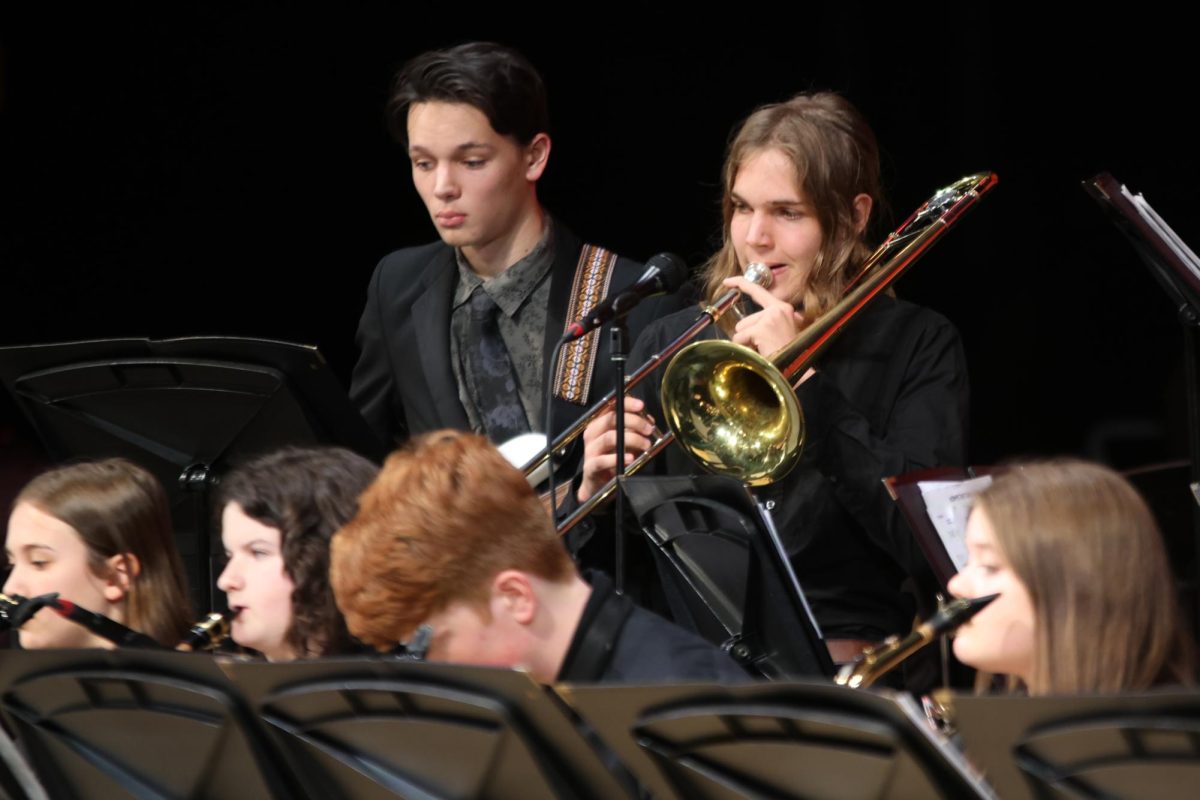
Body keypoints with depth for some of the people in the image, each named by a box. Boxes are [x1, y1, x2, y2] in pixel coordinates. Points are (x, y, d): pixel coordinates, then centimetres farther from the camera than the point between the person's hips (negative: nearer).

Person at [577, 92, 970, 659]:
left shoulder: (916, 346, 5)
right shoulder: (670, 345, 13)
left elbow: (924, 544, -11)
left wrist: (803, 382, -11)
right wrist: (597, 494, -8)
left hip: (839, 650, -2)